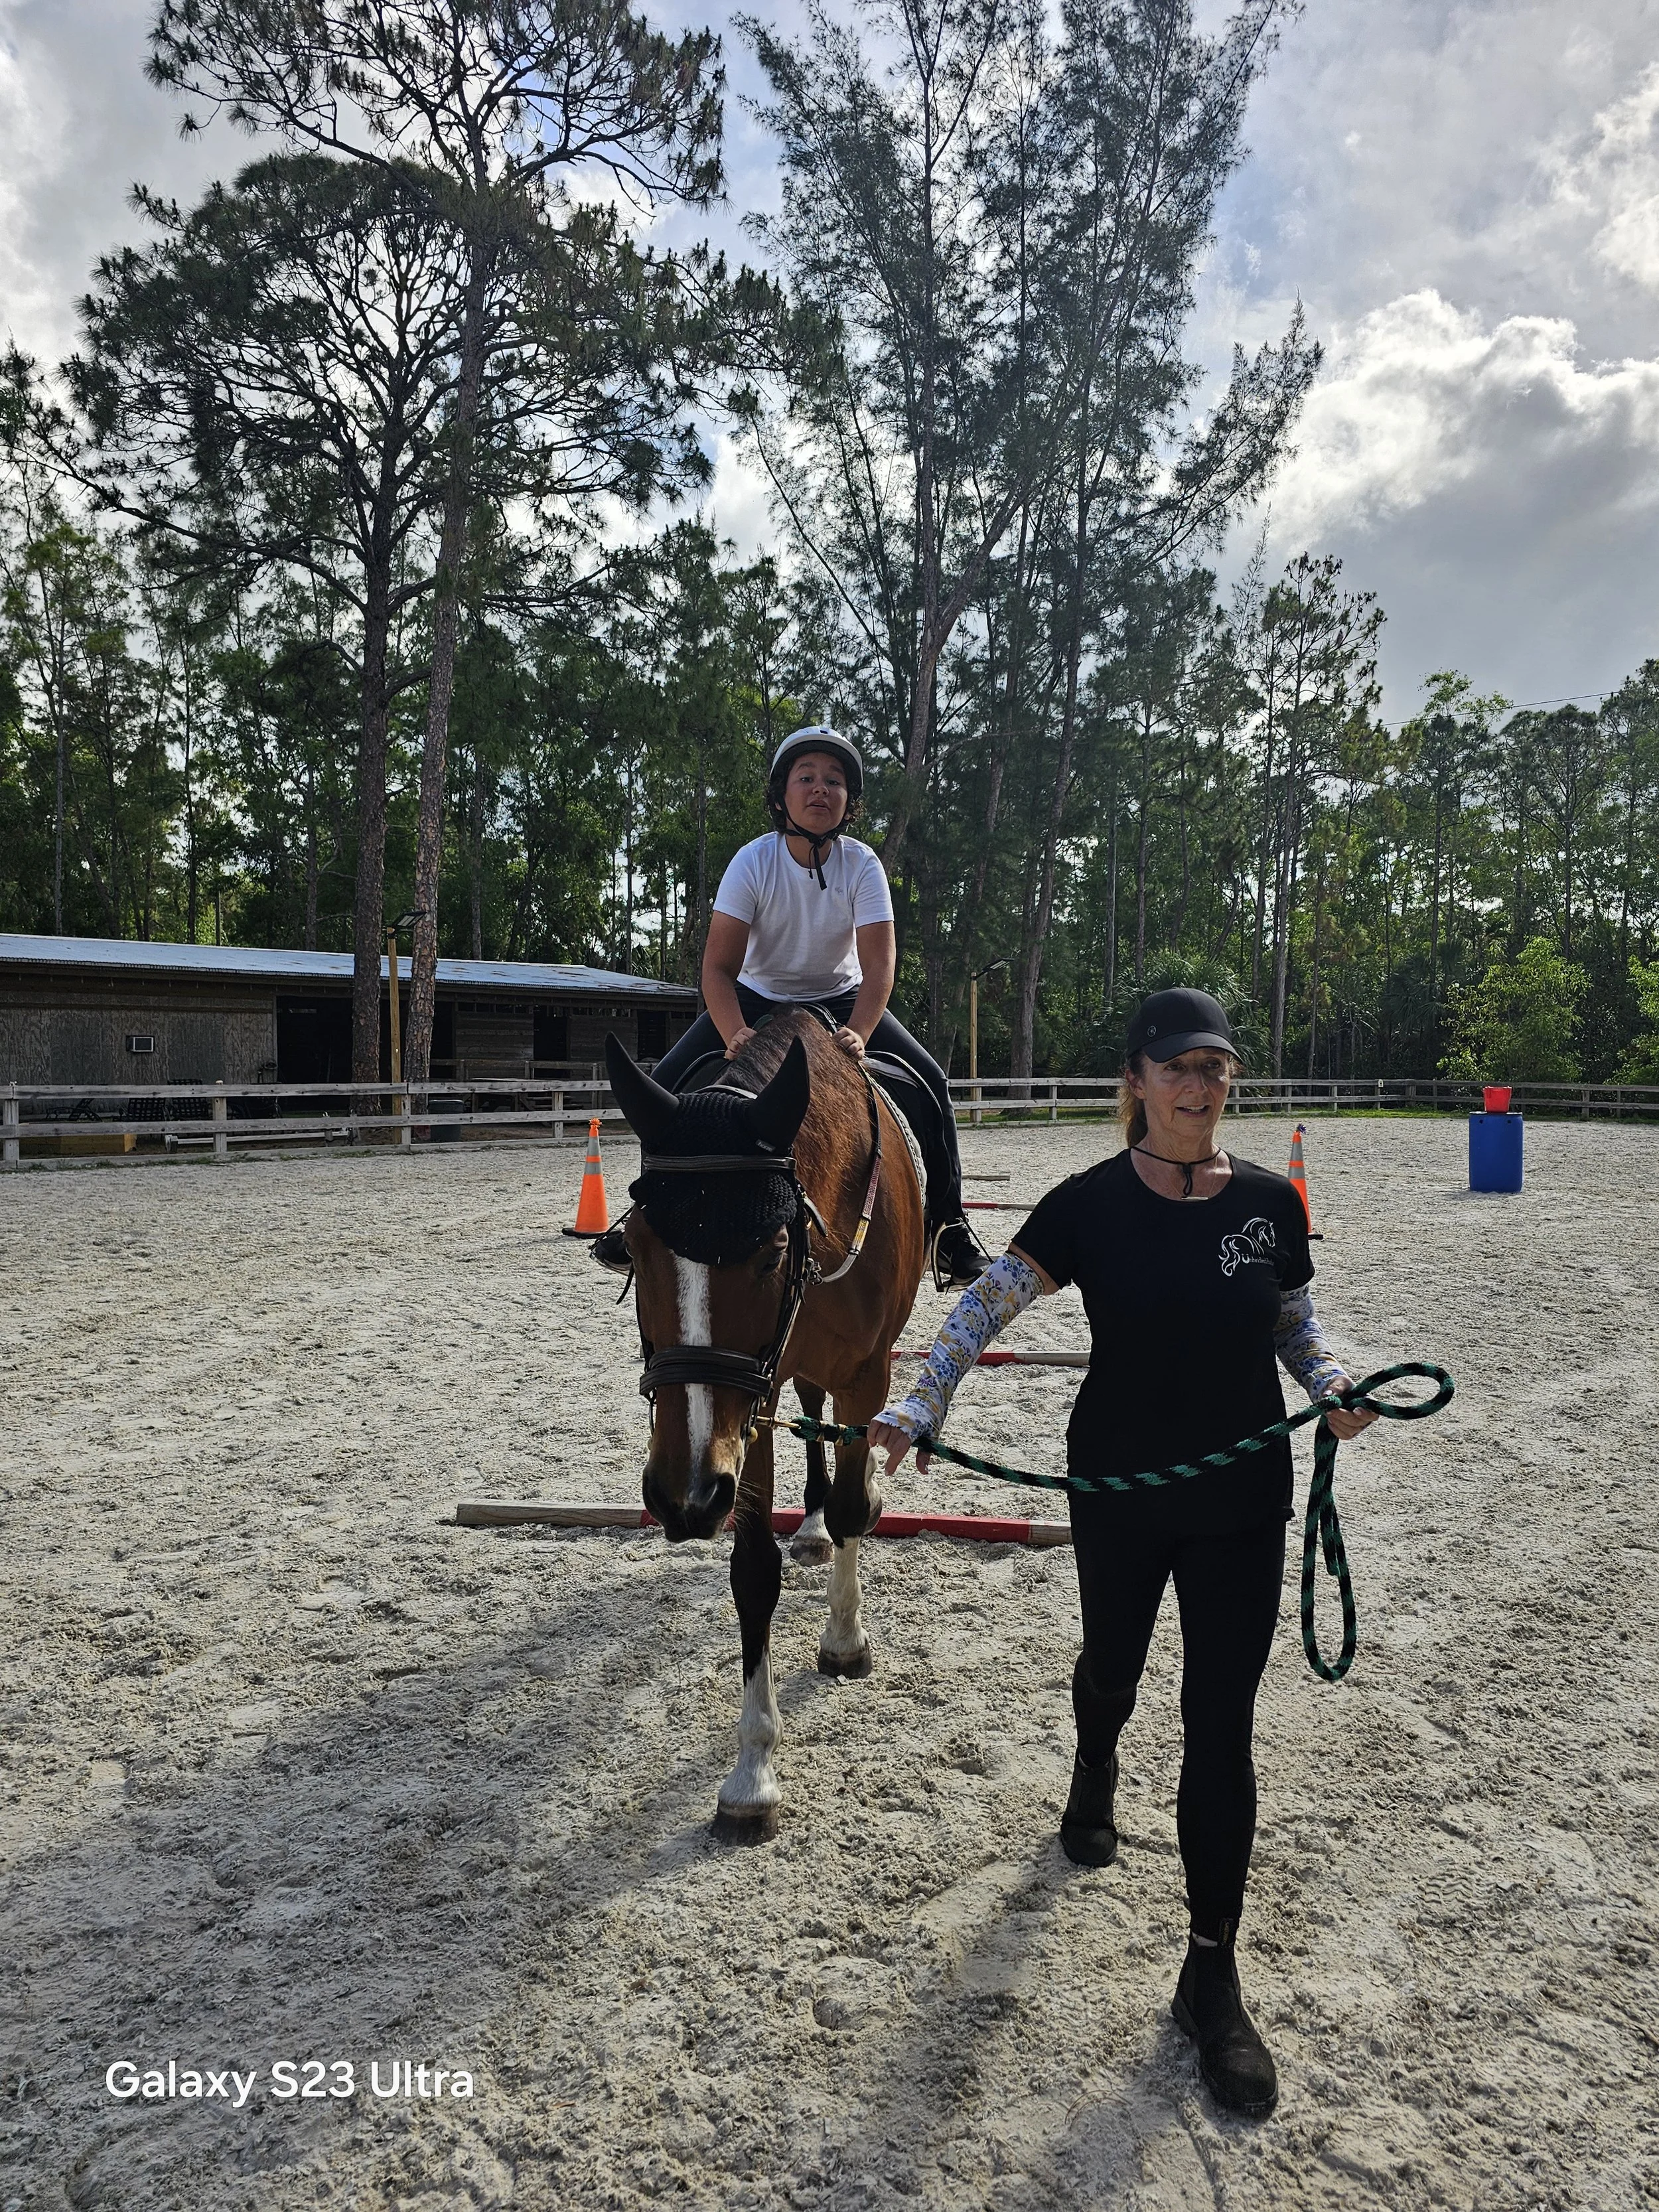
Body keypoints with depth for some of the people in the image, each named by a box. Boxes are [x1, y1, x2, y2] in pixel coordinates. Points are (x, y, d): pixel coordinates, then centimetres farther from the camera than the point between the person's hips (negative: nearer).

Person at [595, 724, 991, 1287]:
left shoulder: (861, 865, -19)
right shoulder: (753, 862, -21)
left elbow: (880, 963, -25)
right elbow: (719, 966, -25)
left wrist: (856, 1035, -43)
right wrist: (737, 1036, -43)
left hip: (841, 999, 0)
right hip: (758, 998, 0)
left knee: (928, 1080, -17)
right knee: (667, 1081, -15)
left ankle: (948, 1230, -4)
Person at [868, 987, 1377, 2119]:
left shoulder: (1271, 1201, -7)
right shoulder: (1091, 1205, -13)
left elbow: (1297, 1323, 8)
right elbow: (985, 1309, -12)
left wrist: (1335, 1385, -12)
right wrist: (915, 1410, -23)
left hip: (1244, 1502, 1)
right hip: (1118, 1492, 0)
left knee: (1221, 1726, 3)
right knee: (1112, 1664, 24)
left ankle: (1212, 1971, 19)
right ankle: (1096, 1776, 60)